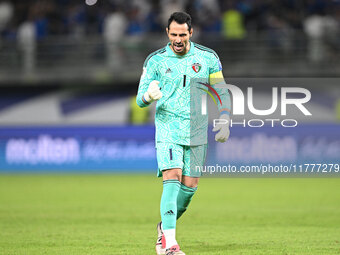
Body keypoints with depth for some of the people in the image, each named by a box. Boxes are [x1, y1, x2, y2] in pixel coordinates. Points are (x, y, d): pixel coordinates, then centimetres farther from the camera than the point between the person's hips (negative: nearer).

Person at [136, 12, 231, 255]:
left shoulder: (208, 58, 3)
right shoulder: (155, 60, 0)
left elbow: (222, 93, 12)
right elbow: (141, 99, 1)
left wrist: (224, 122, 0)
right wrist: (149, 95, -23)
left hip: (197, 132, 2)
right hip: (168, 128, -2)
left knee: (190, 185, 2)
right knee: (172, 178, -18)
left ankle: (166, 226, 29)